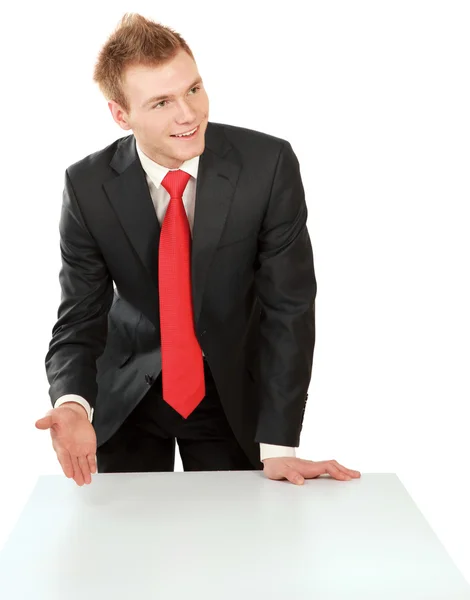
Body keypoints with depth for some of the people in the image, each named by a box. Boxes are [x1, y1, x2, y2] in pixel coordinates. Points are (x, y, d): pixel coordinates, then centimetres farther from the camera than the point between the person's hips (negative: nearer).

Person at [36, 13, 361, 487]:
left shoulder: (268, 164, -21)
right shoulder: (88, 186, -16)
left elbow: (289, 307, -18)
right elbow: (80, 317, -13)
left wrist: (278, 446, -22)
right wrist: (72, 404, -36)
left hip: (232, 392, 0)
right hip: (127, 394, 1)